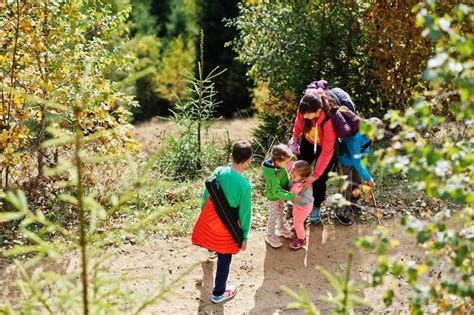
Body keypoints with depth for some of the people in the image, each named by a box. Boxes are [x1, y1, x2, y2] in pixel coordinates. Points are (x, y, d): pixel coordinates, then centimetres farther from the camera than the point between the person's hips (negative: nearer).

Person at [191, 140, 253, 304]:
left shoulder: (219, 171, -15)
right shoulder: (244, 185, -28)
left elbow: (206, 194, 0)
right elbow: (245, 213, -16)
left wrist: (202, 209, 21)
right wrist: (244, 237, -2)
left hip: (209, 216, 5)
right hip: (226, 224, -5)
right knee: (224, 259, 16)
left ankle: (211, 247, 75)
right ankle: (218, 293, 33)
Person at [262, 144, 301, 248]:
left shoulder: (280, 165, -23)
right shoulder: (273, 176, -42)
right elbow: (277, 192, -35)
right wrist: (291, 197, -35)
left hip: (281, 193, 7)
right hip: (273, 197, -7)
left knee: (281, 212, 29)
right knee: (273, 216, 14)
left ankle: (281, 228, 54)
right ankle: (270, 236, 37)